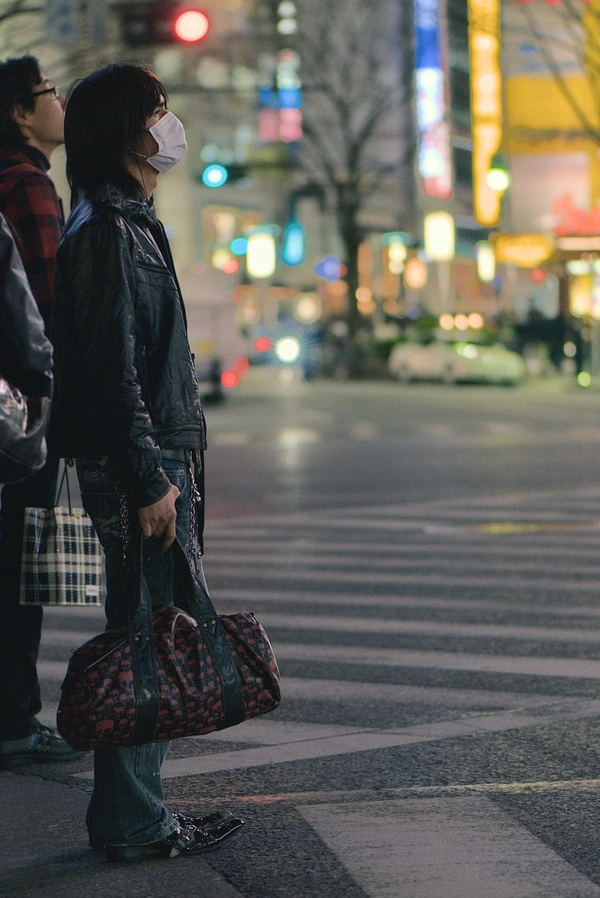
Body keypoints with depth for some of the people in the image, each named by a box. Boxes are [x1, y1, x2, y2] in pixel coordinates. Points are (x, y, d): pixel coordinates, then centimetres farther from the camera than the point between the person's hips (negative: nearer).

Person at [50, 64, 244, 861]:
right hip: (132, 465, -10)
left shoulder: (131, 224, 18)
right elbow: (112, 367, -20)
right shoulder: (106, 231, -15)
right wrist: (149, 479, -21)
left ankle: (133, 813, 20)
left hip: (156, 458, 10)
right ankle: (133, 824, 2)